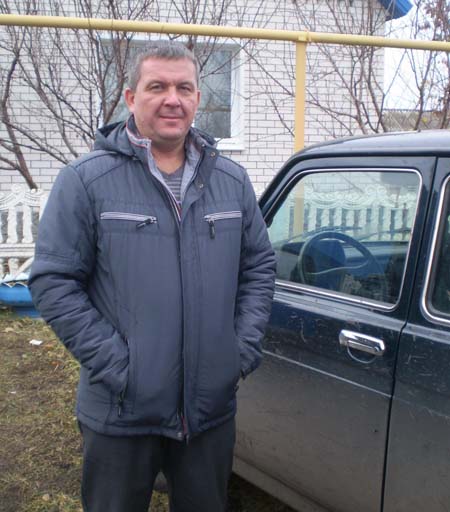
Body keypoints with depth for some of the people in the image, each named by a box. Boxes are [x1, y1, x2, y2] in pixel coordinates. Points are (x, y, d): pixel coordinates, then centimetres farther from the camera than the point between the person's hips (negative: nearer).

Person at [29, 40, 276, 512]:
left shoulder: (232, 180, 5)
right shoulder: (86, 180, -8)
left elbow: (259, 266, 11)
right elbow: (53, 281, -10)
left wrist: (245, 348, 1)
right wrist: (116, 364, -15)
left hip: (213, 407, 4)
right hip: (120, 414, -3)